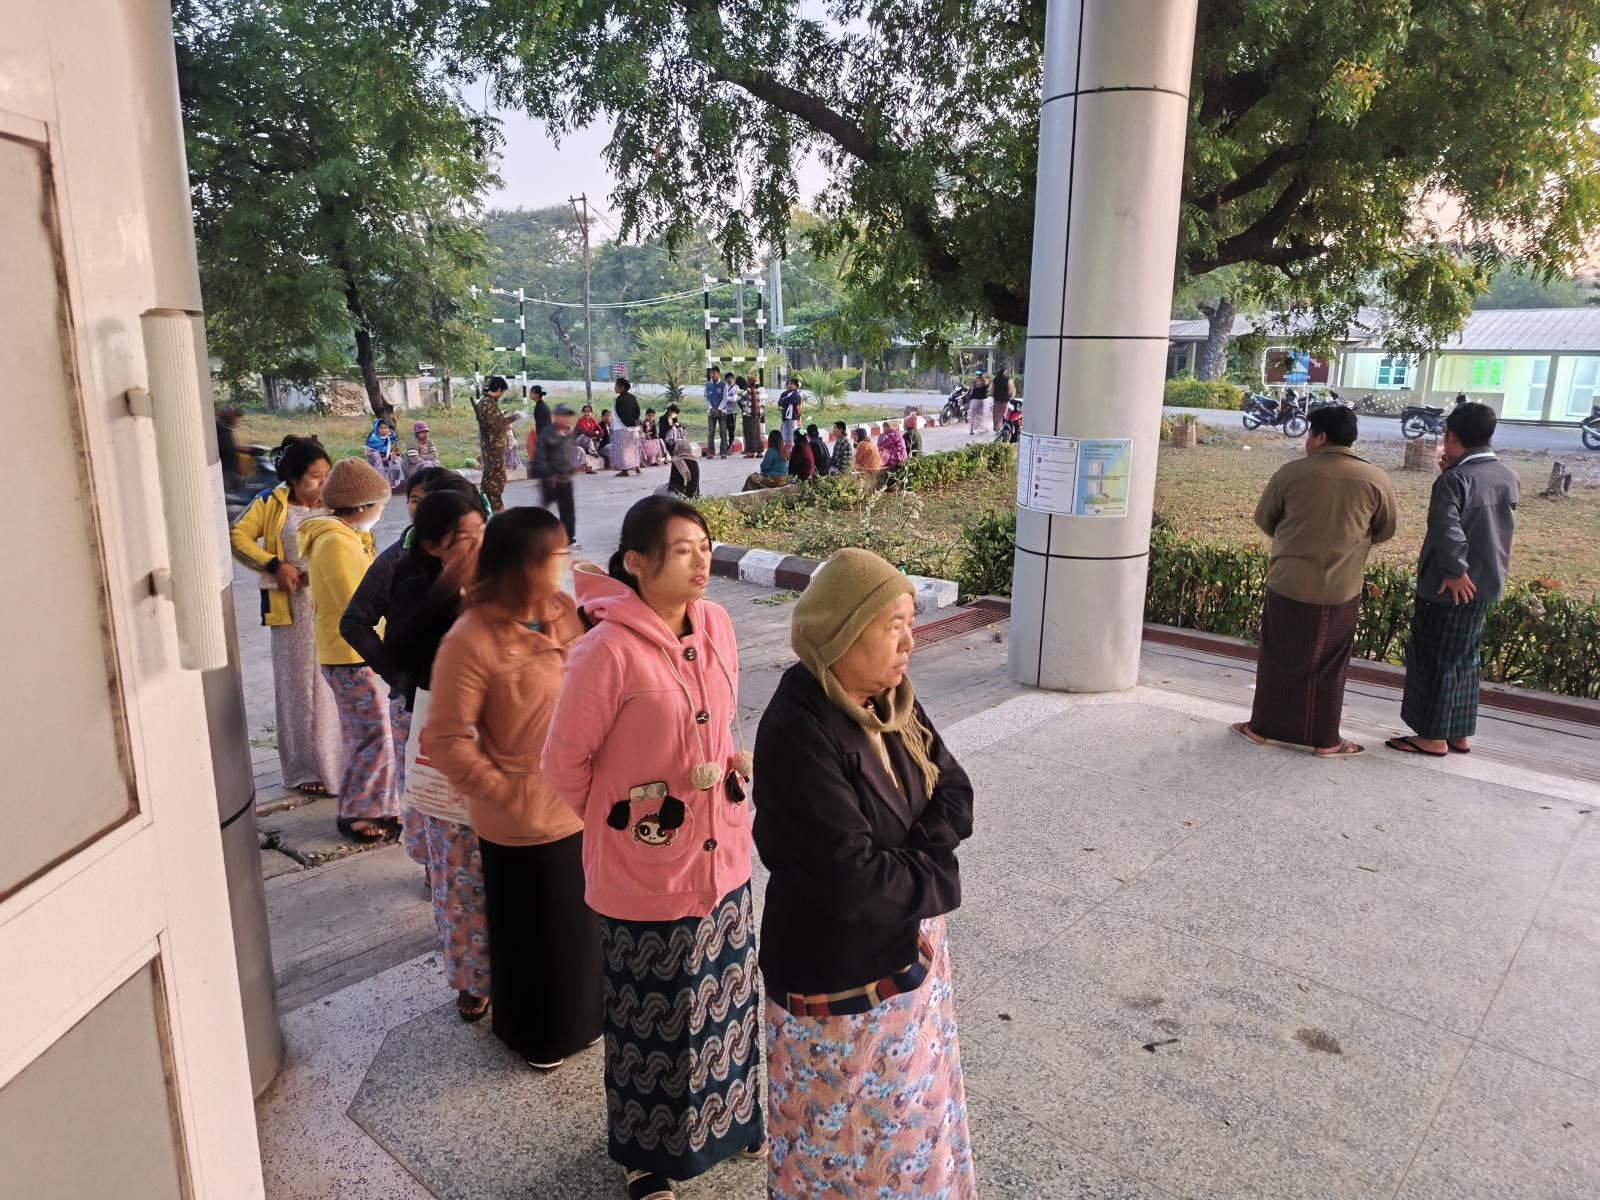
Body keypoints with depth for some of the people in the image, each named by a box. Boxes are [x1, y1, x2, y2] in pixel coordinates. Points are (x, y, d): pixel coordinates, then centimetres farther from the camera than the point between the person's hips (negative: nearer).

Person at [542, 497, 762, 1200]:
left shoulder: (715, 625, -4)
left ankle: (730, 1115, 50)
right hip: (644, 873, -6)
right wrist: (619, 823, 1)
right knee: (653, 1021, 15)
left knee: (724, 1001, 24)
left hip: (722, 859, 6)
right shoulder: (609, 650, -24)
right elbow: (564, 763, -12)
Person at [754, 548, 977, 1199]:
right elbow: (852, 881, -30)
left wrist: (915, 853, -19)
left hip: (909, 946, 8)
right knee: (847, 1141, 15)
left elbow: (953, 793, -1)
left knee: (910, 1114, 27)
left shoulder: (891, 700, -4)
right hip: (839, 974, -7)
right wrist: (937, 878, -14)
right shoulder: (797, 733, -29)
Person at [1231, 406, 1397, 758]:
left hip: (1288, 583, 0)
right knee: (1328, 666, 12)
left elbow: (1263, 520, 5)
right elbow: (1384, 532, 8)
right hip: (1340, 589, 1)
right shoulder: (1376, 479, -4)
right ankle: (1325, 740, 19)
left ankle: (1262, 727, 22)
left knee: (1278, 659, 13)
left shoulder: (1290, 472, -7)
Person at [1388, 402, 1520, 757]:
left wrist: (1454, 571, -20)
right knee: (1465, 659, 17)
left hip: (1449, 587, -8)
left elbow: (1446, 527, -30)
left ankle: (1434, 737, 9)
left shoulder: (1454, 479, -18)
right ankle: (1460, 734, 24)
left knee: (1434, 659, 2)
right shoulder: (1509, 478, 7)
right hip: (1487, 585, 8)